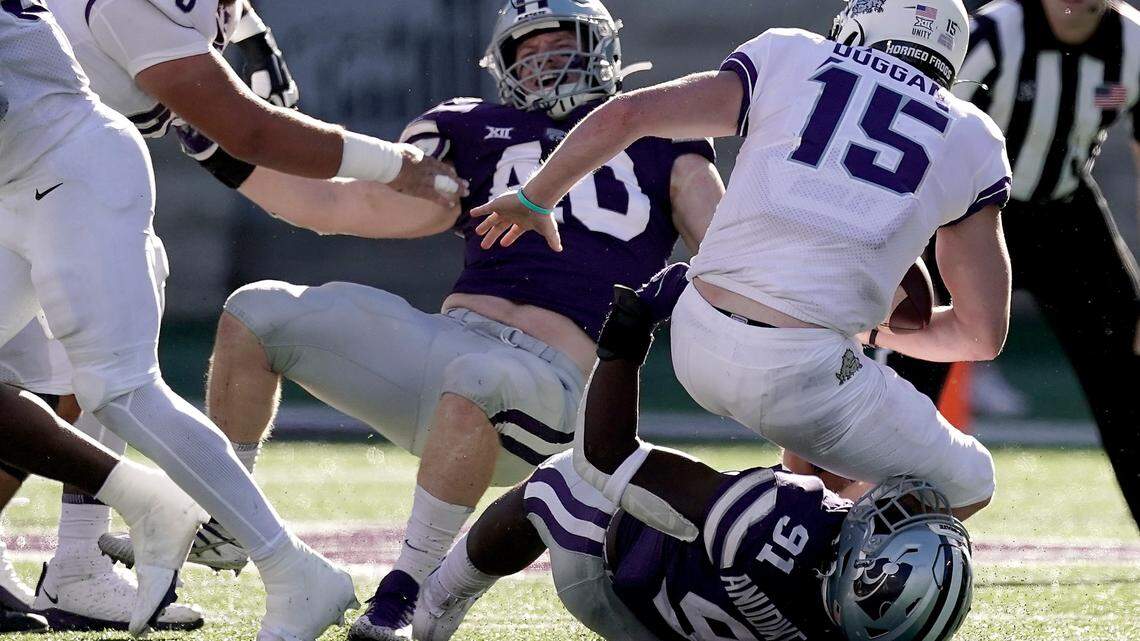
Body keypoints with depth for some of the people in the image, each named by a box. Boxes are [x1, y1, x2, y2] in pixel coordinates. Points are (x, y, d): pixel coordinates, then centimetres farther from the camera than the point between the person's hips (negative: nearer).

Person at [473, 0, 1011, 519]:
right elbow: (983, 335, 14)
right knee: (965, 486, 14)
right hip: (799, 372, -4)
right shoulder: (974, 144, 14)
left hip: (696, 342, 4)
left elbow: (623, 116, 8)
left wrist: (534, 199, 24)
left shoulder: (790, 59, 14)